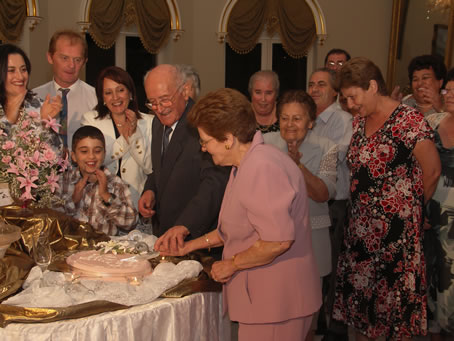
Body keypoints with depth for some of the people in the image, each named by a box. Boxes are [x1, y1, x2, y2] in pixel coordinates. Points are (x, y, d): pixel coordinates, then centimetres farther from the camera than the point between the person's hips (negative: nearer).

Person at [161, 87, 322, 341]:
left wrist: (231, 264, -15)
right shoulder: (248, 164, 12)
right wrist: (191, 245, 18)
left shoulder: (262, 169, -23)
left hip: (277, 300, -10)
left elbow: (278, 240, -29)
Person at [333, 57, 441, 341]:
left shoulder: (409, 120, -13)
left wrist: (412, 206, 5)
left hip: (396, 231, -7)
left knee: (395, 297, 5)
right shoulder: (360, 121, 9)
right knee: (359, 290, 14)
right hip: (361, 227, 7)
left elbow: (432, 171, -8)